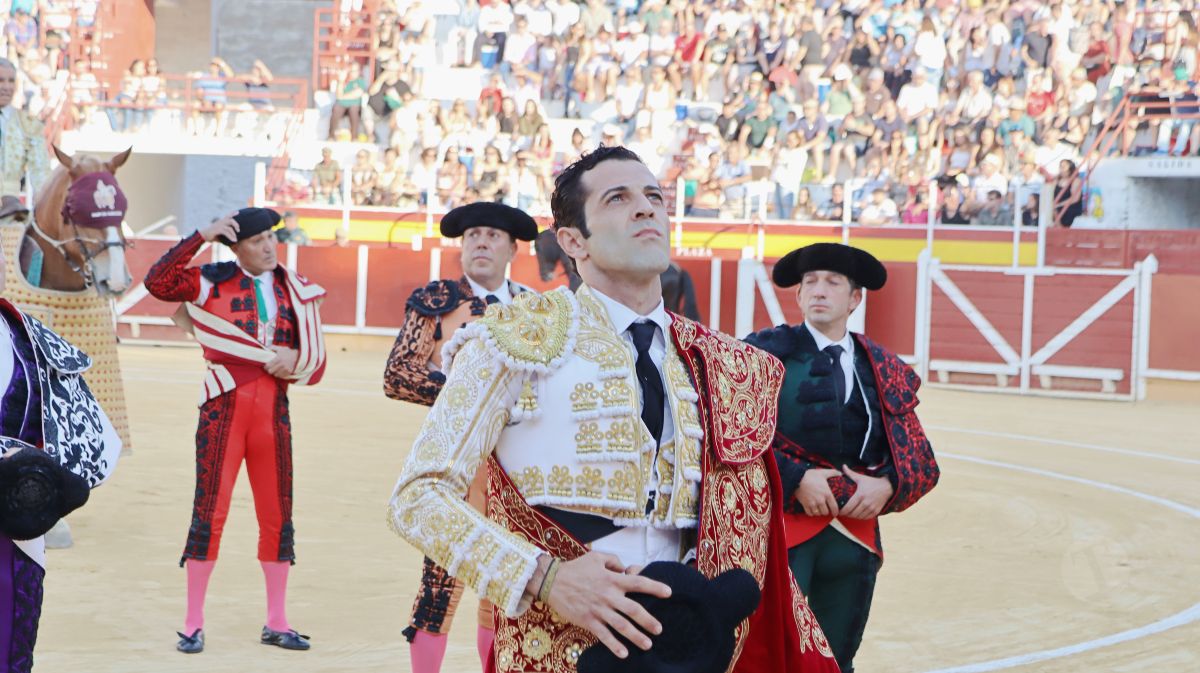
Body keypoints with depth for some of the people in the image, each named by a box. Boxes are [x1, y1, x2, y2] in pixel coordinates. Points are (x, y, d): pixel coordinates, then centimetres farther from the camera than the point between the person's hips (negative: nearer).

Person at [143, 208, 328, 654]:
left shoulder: (295, 292, 11)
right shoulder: (213, 281, 1)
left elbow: (315, 362, 15)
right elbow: (158, 283, -15)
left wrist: (295, 358, -8)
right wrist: (201, 237, -17)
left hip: (273, 409, 4)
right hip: (224, 407, -4)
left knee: (277, 515, 7)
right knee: (210, 511, -5)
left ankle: (276, 624, 18)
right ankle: (193, 625, 4)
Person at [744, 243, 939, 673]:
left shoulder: (884, 372, 10)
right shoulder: (768, 352, -2)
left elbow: (922, 462, 9)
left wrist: (886, 486, -11)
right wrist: (796, 478, -17)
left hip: (854, 536, 4)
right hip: (782, 528, -4)